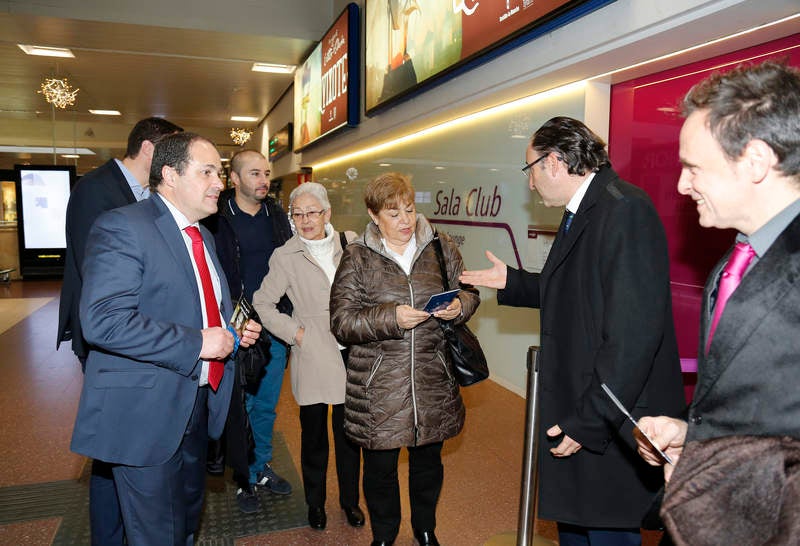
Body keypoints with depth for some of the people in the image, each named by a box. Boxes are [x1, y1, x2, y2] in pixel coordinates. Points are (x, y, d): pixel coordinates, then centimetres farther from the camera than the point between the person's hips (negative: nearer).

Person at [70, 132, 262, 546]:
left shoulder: (204, 237, 14)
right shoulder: (122, 227, -15)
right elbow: (102, 321, -26)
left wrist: (235, 331, 4)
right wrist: (197, 343, -25)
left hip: (197, 402, 9)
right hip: (145, 413, -8)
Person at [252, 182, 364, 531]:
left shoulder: (351, 244, 0)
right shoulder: (286, 257, -5)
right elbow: (263, 303, 1)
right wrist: (295, 332, -6)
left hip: (351, 353, 2)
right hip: (313, 357, -2)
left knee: (349, 432, 12)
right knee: (313, 433, 11)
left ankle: (350, 499, 34)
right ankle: (315, 502, 34)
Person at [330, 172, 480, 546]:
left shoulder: (440, 247, 2)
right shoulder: (357, 258, -5)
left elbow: (468, 292, 11)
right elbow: (341, 322, -9)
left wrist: (459, 305, -12)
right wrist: (391, 318, -22)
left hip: (432, 383, 2)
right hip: (378, 388, -2)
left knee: (428, 461, 20)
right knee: (380, 467, 13)